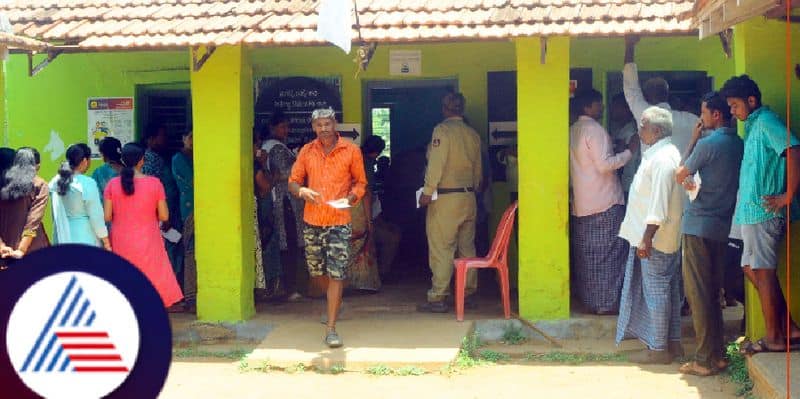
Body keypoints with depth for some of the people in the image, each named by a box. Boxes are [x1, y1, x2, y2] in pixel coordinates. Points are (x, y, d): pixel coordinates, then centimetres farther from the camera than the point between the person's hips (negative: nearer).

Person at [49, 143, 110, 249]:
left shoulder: (55, 182, 3)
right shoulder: (87, 184, -14)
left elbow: (56, 214, 9)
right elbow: (96, 215, -11)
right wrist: (105, 240, -3)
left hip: (62, 238, 5)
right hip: (85, 238, -5)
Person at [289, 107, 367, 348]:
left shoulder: (351, 151, -1)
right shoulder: (307, 152, 6)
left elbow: (360, 182, 7)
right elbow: (293, 182, 9)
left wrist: (351, 198, -13)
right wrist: (302, 191, -14)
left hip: (339, 221, -3)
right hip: (312, 220, 3)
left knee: (336, 275, -8)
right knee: (317, 272, 13)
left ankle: (331, 329, -6)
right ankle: (331, 307, 41)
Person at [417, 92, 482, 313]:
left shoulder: (442, 130, -10)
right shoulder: (473, 134, 9)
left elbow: (436, 164, -16)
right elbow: (478, 168, 14)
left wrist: (427, 192, -12)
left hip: (445, 197, -7)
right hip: (468, 197, 7)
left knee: (441, 249, -5)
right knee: (467, 247, 12)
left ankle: (438, 298, -5)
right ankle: (468, 293, 16)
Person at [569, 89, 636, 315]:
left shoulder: (573, 131, 14)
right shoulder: (594, 130, -13)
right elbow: (604, 164, -20)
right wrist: (629, 152, -11)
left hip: (581, 203, 9)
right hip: (605, 203, -9)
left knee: (586, 254, 10)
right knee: (609, 254, -4)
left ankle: (589, 300, 14)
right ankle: (607, 303, -3)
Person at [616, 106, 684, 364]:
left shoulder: (662, 158, -19)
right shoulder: (661, 153, 15)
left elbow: (660, 203, -24)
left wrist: (647, 237, -24)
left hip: (656, 239, -10)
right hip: (666, 238, 10)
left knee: (655, 292, -5)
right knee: (667, 290, 15)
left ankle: (658, 349, 1)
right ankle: (672, 342, 22)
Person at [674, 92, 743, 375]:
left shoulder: (707, 144, -15)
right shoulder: (739, 145, 9)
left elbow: (680, 176, -3)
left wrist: (693, 139, 5)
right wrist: (694, 181, 11)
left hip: (698, 225, -8)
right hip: (722, 226, 8)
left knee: (697, 294, -2)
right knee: (713, 293, 15)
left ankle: (705, 360, 0)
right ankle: (718, 355, 18)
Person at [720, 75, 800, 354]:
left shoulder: (765, 121, -11)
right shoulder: (754, 126, 19)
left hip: (762, 211, -10)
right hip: (752, 211, 10)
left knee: (762, 272, -4)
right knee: (752, 269, 12)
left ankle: (775, 338, 3)